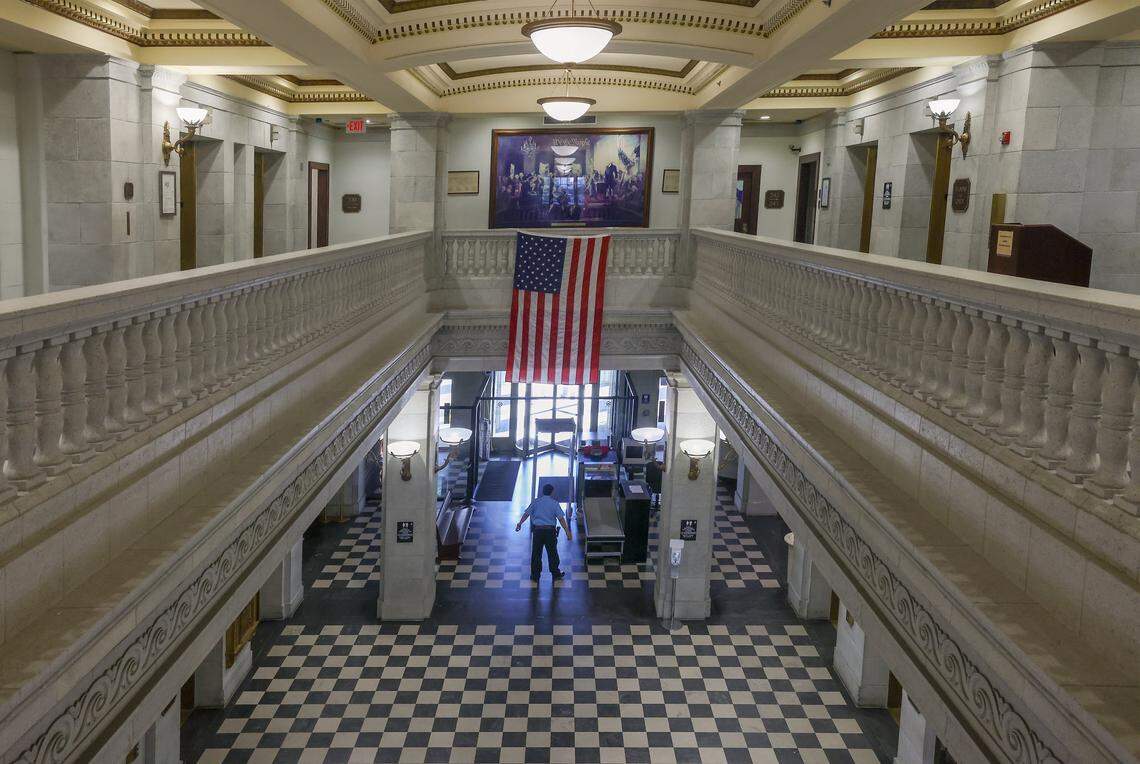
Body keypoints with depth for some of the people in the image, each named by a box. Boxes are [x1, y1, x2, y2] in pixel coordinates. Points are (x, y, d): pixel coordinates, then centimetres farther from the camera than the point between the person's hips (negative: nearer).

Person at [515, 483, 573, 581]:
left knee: (536, 554, 9)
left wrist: (519, 524, 20)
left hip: (537, 530, 1)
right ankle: (556, 575, 18)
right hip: (550, 531, -1)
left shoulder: (536, 501, 3)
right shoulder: (554, 503, -3)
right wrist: (567, 532, -6)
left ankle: (535, 575, 14)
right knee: (552, 554, 10)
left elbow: (526, 514, 6)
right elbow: (561, 519, -8)